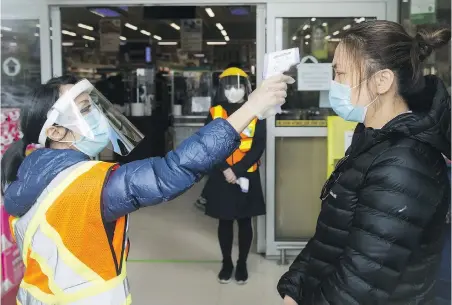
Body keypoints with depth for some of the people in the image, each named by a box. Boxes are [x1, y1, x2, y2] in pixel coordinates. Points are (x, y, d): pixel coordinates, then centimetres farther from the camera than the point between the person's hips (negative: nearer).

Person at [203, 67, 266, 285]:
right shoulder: (215, 113, 2)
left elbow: (259, 146, -7)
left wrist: (237, 170, -15)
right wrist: (225, 169, -15)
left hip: (247, 176, -1)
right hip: (221, 176, 1)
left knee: (244, 221, 9)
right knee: (224, 221, 10)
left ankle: (242, 264, 24)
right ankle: (226, 263, 26)